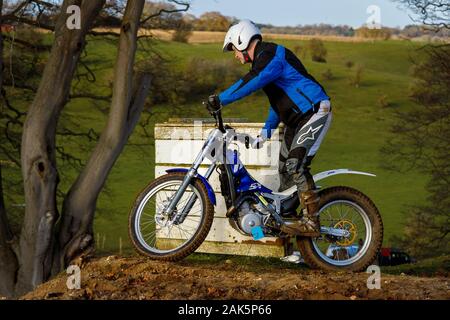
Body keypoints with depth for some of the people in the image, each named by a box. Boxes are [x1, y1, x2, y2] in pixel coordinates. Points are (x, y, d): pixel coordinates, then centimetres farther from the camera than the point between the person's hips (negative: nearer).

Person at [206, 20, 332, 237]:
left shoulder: (271, 55, -14)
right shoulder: (264, 59, 20)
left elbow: (251, 83, -29)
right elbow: (278, 99, 27)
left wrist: (220, 100, -29)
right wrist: (267, 130, 22)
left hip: (314, 112, -11)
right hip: (296, 119, 11)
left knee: (295, 165, -21)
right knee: (284, 170, 12)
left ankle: (311, 222, -24)